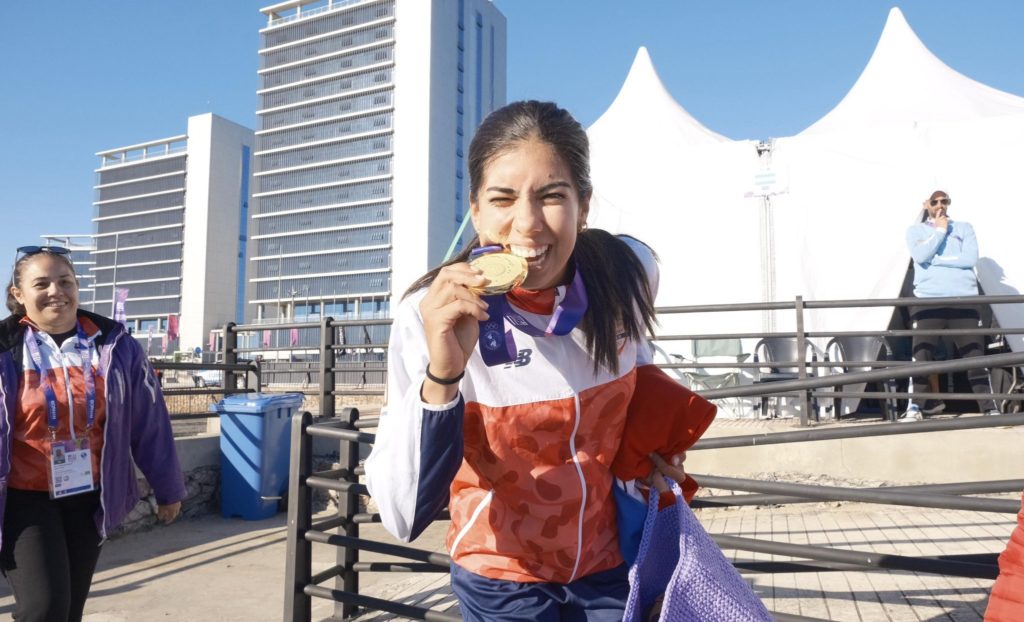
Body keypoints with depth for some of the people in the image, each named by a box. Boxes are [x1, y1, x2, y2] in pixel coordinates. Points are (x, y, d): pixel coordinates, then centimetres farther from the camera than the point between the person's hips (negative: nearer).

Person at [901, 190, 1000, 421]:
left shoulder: (964, 227, 15)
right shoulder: (916, 230, 12)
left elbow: (971, 258, -3)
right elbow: (921, 256, -9)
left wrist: (936, 259, -5)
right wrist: (940, 230, -2)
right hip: (928, 299, -1)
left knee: (975, 354, 0)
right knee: (922, 354, -7)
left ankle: (990, 407, 4)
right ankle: (915, 407, -4)